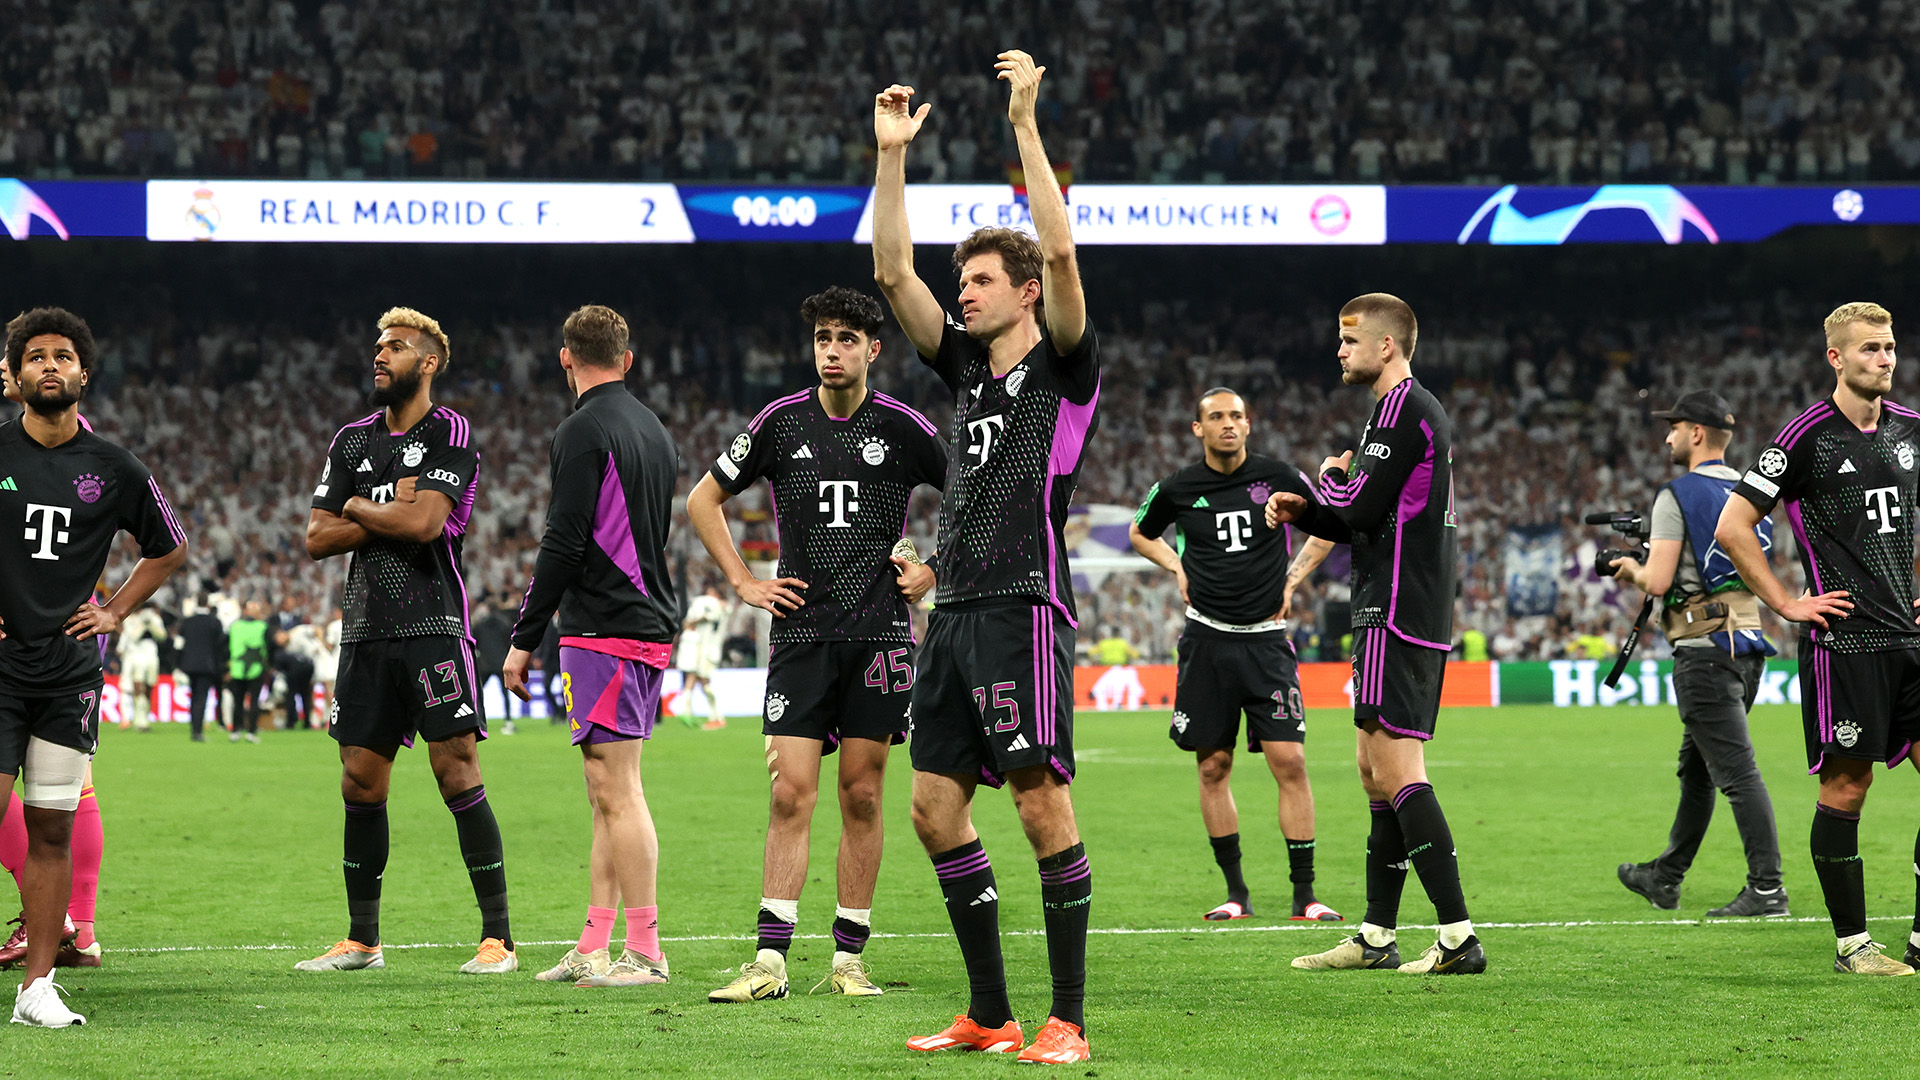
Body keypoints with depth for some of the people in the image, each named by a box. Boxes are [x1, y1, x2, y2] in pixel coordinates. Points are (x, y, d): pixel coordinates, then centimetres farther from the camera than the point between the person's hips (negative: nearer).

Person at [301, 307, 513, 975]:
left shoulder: (450, 435, -3)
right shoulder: (353, 441, 15)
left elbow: (424, 521, -17)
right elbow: (317, 539, 9)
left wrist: (356, 507, -1)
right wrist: (391, 511, -4)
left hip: (432, 626, -6)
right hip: (366, 631, 6)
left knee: (457, 773, -10)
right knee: (361, 782, 7)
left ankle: (498, 937, -7)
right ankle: (361, 939, 16)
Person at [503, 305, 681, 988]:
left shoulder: (584, 430, -11)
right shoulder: (655, 429, 16)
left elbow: (564, 541, -16)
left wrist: (524, 638, -11)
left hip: (604, 634, -9)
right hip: (652, 624, 9)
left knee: (616, 789, -8)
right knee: (609, 793, 11)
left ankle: (644, 951, -9)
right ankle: (594, 949, 13)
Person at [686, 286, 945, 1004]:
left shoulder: (902, 428, 1)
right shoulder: (780, 424, 3)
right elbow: (703, 499, 15)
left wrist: (935, 572, 5)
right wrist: (743, 581, 7)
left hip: (880, 630, 0)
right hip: (802, 630, 0)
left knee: (862, 794, 3)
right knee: (791, 791, -7)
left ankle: (849, 958, 9)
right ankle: (770, 960, -9)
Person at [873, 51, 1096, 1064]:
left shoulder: (1063, 367, -1)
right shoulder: (968, 367, 17)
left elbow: (1059, 251, -14)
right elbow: (892, 271, 14)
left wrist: (1025, 123, -14)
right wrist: (892, 155, 8)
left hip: (1023, 609, -8)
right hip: (954, 611, 8)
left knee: (1042, 804, -10)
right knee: (935, 808, 5)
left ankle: (1067, 1020, -7)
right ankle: (988, 1014, 12)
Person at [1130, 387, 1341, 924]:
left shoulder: (1278, 477, -1)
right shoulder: (1177, 489, 1)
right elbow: (1140, 532, 22)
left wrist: (1293, 578, 6)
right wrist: (1177, 567, 6)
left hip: (1267, 638, -1)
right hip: (1207, 638, 1)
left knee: (1290, 761, -9)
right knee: (1213, 767, 2)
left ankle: (1304, 894, -5)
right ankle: (1236, 893, 12)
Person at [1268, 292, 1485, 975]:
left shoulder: (1401, 410, -12)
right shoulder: (1422, 410, 21)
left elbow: (1360, 509, -19)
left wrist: (1332, 475, 2)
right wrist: (1303, 512, 10)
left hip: (1396, 616, -11)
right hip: (1416, 617, 11)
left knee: (1396, 771, -14)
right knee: (1376, 770, 13)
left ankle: (1459, 937, -17)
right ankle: (1376, 937, 17)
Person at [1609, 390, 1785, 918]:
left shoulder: (1678, 497, -10)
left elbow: (1659, 580, -16)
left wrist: (1633, 570, 7)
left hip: (1705, 650, -9)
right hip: (1750, 642, 9)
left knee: (1736, 770, -12)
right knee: (1695, 767, 18)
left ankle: (1767, 888, -17)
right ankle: (1665, 878, 28)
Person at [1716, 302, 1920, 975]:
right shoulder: (1809, 436, -7)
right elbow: (1732, 528, -6)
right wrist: (1787, 603, -7)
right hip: (1844, 639, -6)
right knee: (1846, 786, -3)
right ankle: (1851, 943, 7)